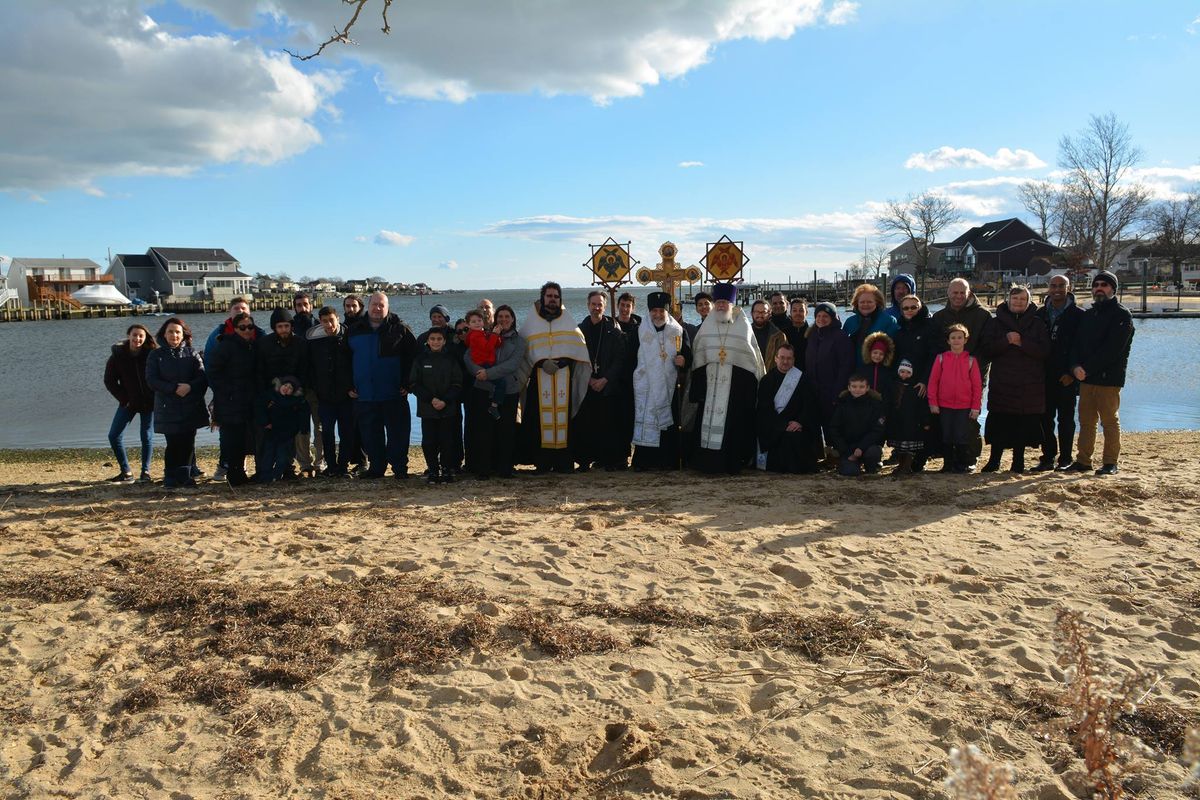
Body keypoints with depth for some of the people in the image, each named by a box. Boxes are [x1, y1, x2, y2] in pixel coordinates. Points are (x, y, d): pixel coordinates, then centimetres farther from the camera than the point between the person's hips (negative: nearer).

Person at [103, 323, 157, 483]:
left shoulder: (152, 354, -9)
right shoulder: (118, 355, -5)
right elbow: (109, 381, 1)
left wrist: (156, 398, -11)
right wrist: (124, 399, -5)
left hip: (149, 402, -2)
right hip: (128, 402, 2)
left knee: (147, 436, 2)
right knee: (114, 435, -3)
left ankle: (145, 471, 14)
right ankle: (126, 472, 6)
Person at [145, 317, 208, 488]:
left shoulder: (192, 354, 9)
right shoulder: (156, 355, 6)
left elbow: (203, 377, 1)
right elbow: (151, 380, -4)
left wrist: (190, 386, -19)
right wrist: (174, 388, -15)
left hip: (191, 408, 2)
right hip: (168, 408, -2)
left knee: (188, 443, 1)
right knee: (174, 444, -7)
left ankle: (184, 476, 13)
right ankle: (170, 478, 7)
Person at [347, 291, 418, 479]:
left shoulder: (399, 329, 0)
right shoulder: (354, 331, 10)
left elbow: (413, 357, 0)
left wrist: (407, 384, -6)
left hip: (394, 394, -3)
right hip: (364, 395, 3)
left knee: (398, 433, 0)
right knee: (371, 435, 8)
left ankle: (400, 468, 9)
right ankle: (376, 467, 19)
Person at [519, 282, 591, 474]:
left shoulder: (568, 322, 15)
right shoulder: (530, 323, 11)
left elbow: (577, 347, 5)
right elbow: (525, 349, 1)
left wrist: (561, 362, -10)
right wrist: (542, 362, -15)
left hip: (564, 376, 1)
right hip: (539, 376, -1)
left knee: (563, 417, -3)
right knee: (540, 418, -6)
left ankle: (564, 461, 0)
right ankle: (542, 463, -4)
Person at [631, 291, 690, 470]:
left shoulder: (678, 331, 7)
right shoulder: (639, 331, 4)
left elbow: (688, 355, 9)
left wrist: (683, 360, -14)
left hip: (669, 386, 1)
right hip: (645, 387, -1)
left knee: (669, 422, 1)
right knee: (644, 421, -4)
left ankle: (669, 461, 8)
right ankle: (643, 461, 1)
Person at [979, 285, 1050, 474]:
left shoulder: (1037, 324, 8)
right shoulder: (995, 322, 8)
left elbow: (1044, 350, -4)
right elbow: (987, 348, -3)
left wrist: (1022, 343, -16)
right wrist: (1007, 341, -17)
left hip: (1030, 385, 0)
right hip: (1001, 382, 0)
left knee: (1024, 425, 2)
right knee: (999, 423, 0)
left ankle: (1018, 461, 13)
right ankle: (994, 460, 12)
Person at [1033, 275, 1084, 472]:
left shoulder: (1078, 315, -1)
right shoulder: (1040, 313, 11)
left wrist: (1072, 373, -11)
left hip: (1067, 377, -4)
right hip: (1045, 375, 4)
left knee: (1066, 419, 2)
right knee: (1045, 417, 4)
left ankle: (1065, 459, 9)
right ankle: (1048, 457, 12)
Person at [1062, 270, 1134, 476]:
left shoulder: (1121, 315, -3)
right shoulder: (1087, 315, 18)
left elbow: (1112, 349, -14)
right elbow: (1077, 343, 10)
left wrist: (1087, 368, -17)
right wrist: (1076, 366, -9)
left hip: (1109, 378, -6)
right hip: (1086, 377, 6)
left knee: (1110, 421, 0)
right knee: (1086, 421, 8)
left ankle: (1110, 462, 6)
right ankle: (1083, 460, 13)